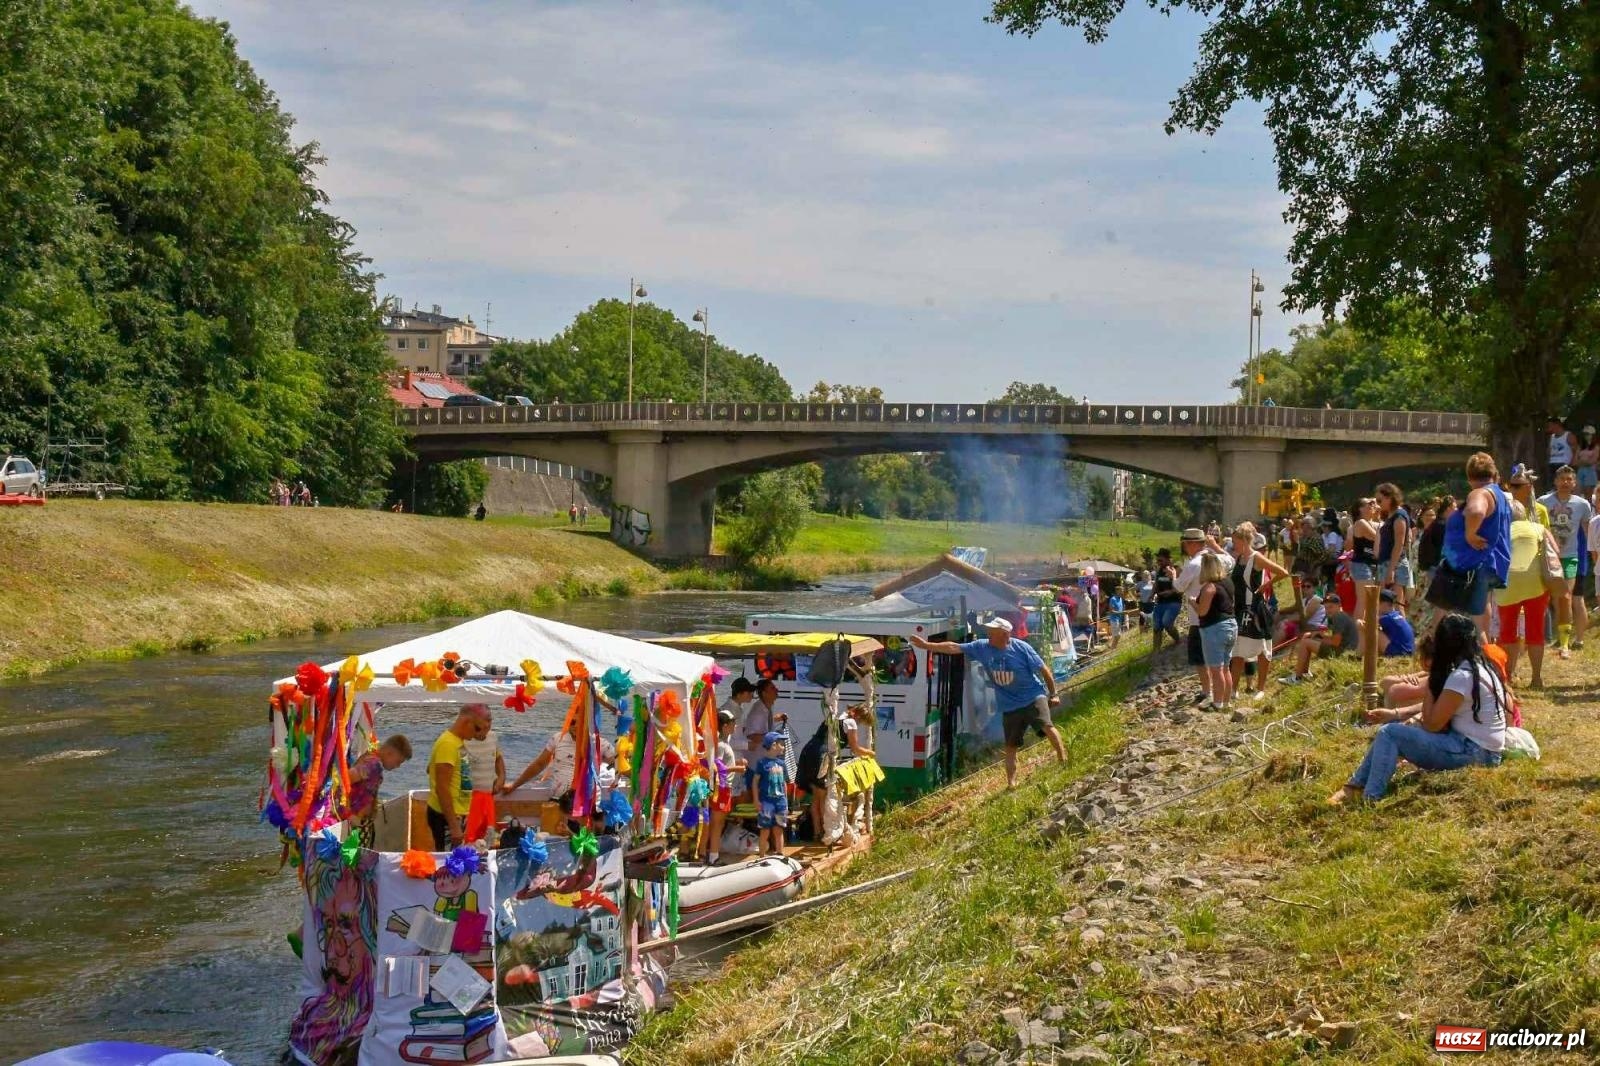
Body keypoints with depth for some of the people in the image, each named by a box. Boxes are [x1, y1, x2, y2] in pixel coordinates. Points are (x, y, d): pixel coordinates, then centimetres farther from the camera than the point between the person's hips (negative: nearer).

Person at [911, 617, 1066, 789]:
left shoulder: (1021, 648, -13)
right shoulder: (982, 647, -3)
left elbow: (1043, 669, -6)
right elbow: (954, 648, -3)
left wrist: (1053, 694, -3)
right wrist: (927, 645, -7)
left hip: (1033, 696, -4)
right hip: (1009, 706, 4)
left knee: (1046, 726, -25)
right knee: (1011, 746, 7)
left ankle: (1063, 760, -15)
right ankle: (1011, 782, 14)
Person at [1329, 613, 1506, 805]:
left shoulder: (1462, 676, -20)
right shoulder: (1480, 666, 10)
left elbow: (1432, 724, -16)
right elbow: (1438, 708, 14)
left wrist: (1431, 684, -8)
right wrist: (1396, 714, 5)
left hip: (1473, 752, -10)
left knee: (1389, 734, -14)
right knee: (1394, 726, 13)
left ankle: (1369, 800, -16)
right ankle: (1355, 787, 8)